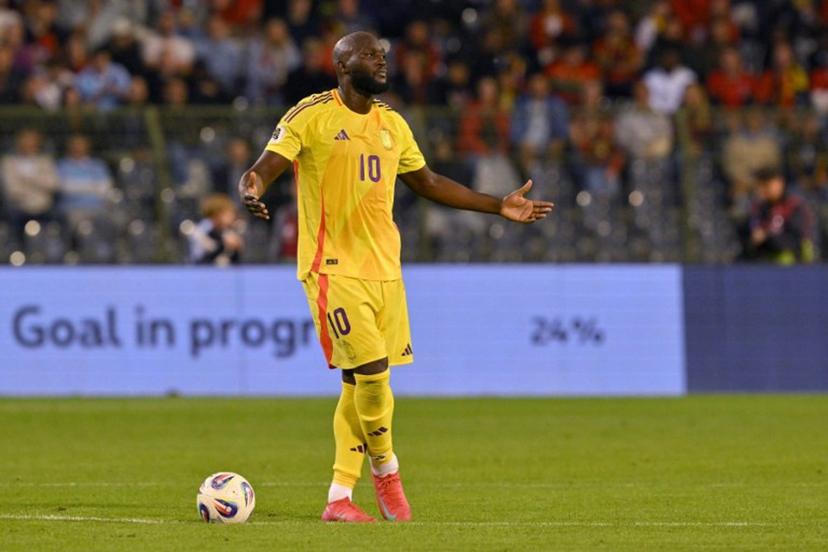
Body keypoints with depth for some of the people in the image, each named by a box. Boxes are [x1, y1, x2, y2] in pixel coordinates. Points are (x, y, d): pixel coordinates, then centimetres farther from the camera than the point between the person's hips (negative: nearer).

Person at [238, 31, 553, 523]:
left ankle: (340, 497, 11)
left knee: (361, 382, 6)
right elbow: (264, 169, -12)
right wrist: (252, 191, -37)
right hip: (334, 267, -6)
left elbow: (428, 183, 25)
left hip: (384, 269, 6)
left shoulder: (392, 124, 14)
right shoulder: (311, 116, -6)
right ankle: (385, 469, 7)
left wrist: (500, 206, 25)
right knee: (371, 370, -16)